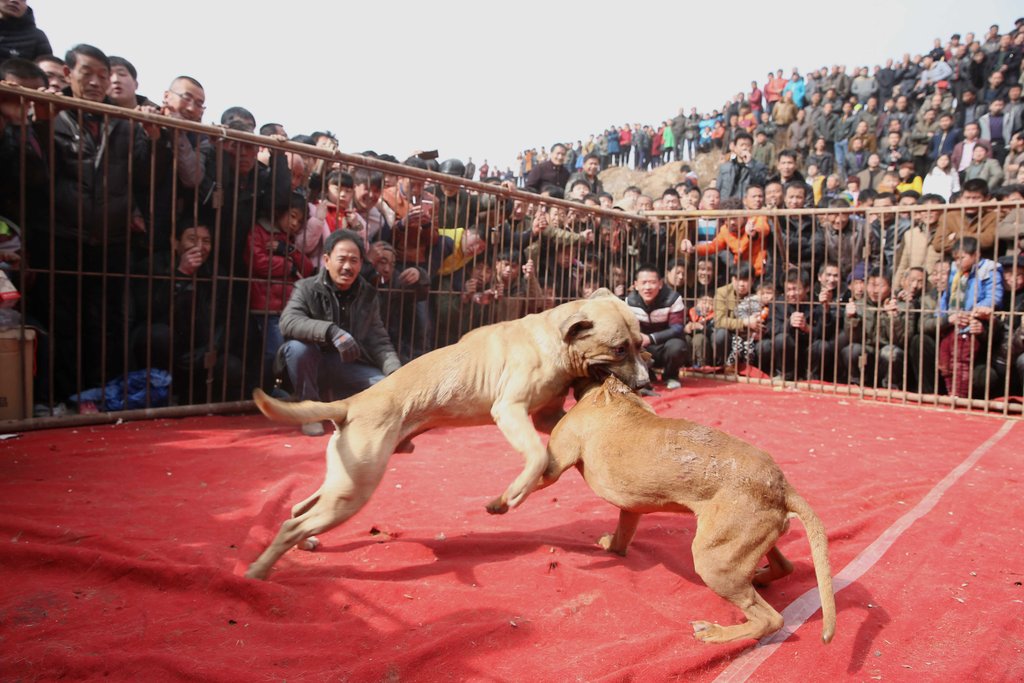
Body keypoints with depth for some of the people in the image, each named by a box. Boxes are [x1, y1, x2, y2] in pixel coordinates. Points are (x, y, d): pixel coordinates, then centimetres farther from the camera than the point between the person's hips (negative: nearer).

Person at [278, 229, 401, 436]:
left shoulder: (368, 295, 2)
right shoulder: (307, 288, -9)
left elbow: (379, 341, 0)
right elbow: (288, 322, -28)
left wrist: (395, 370, -19)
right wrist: (331, 331, -42)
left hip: (350, 367, 3)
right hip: (314, 365, -2)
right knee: (297, 347, -34)